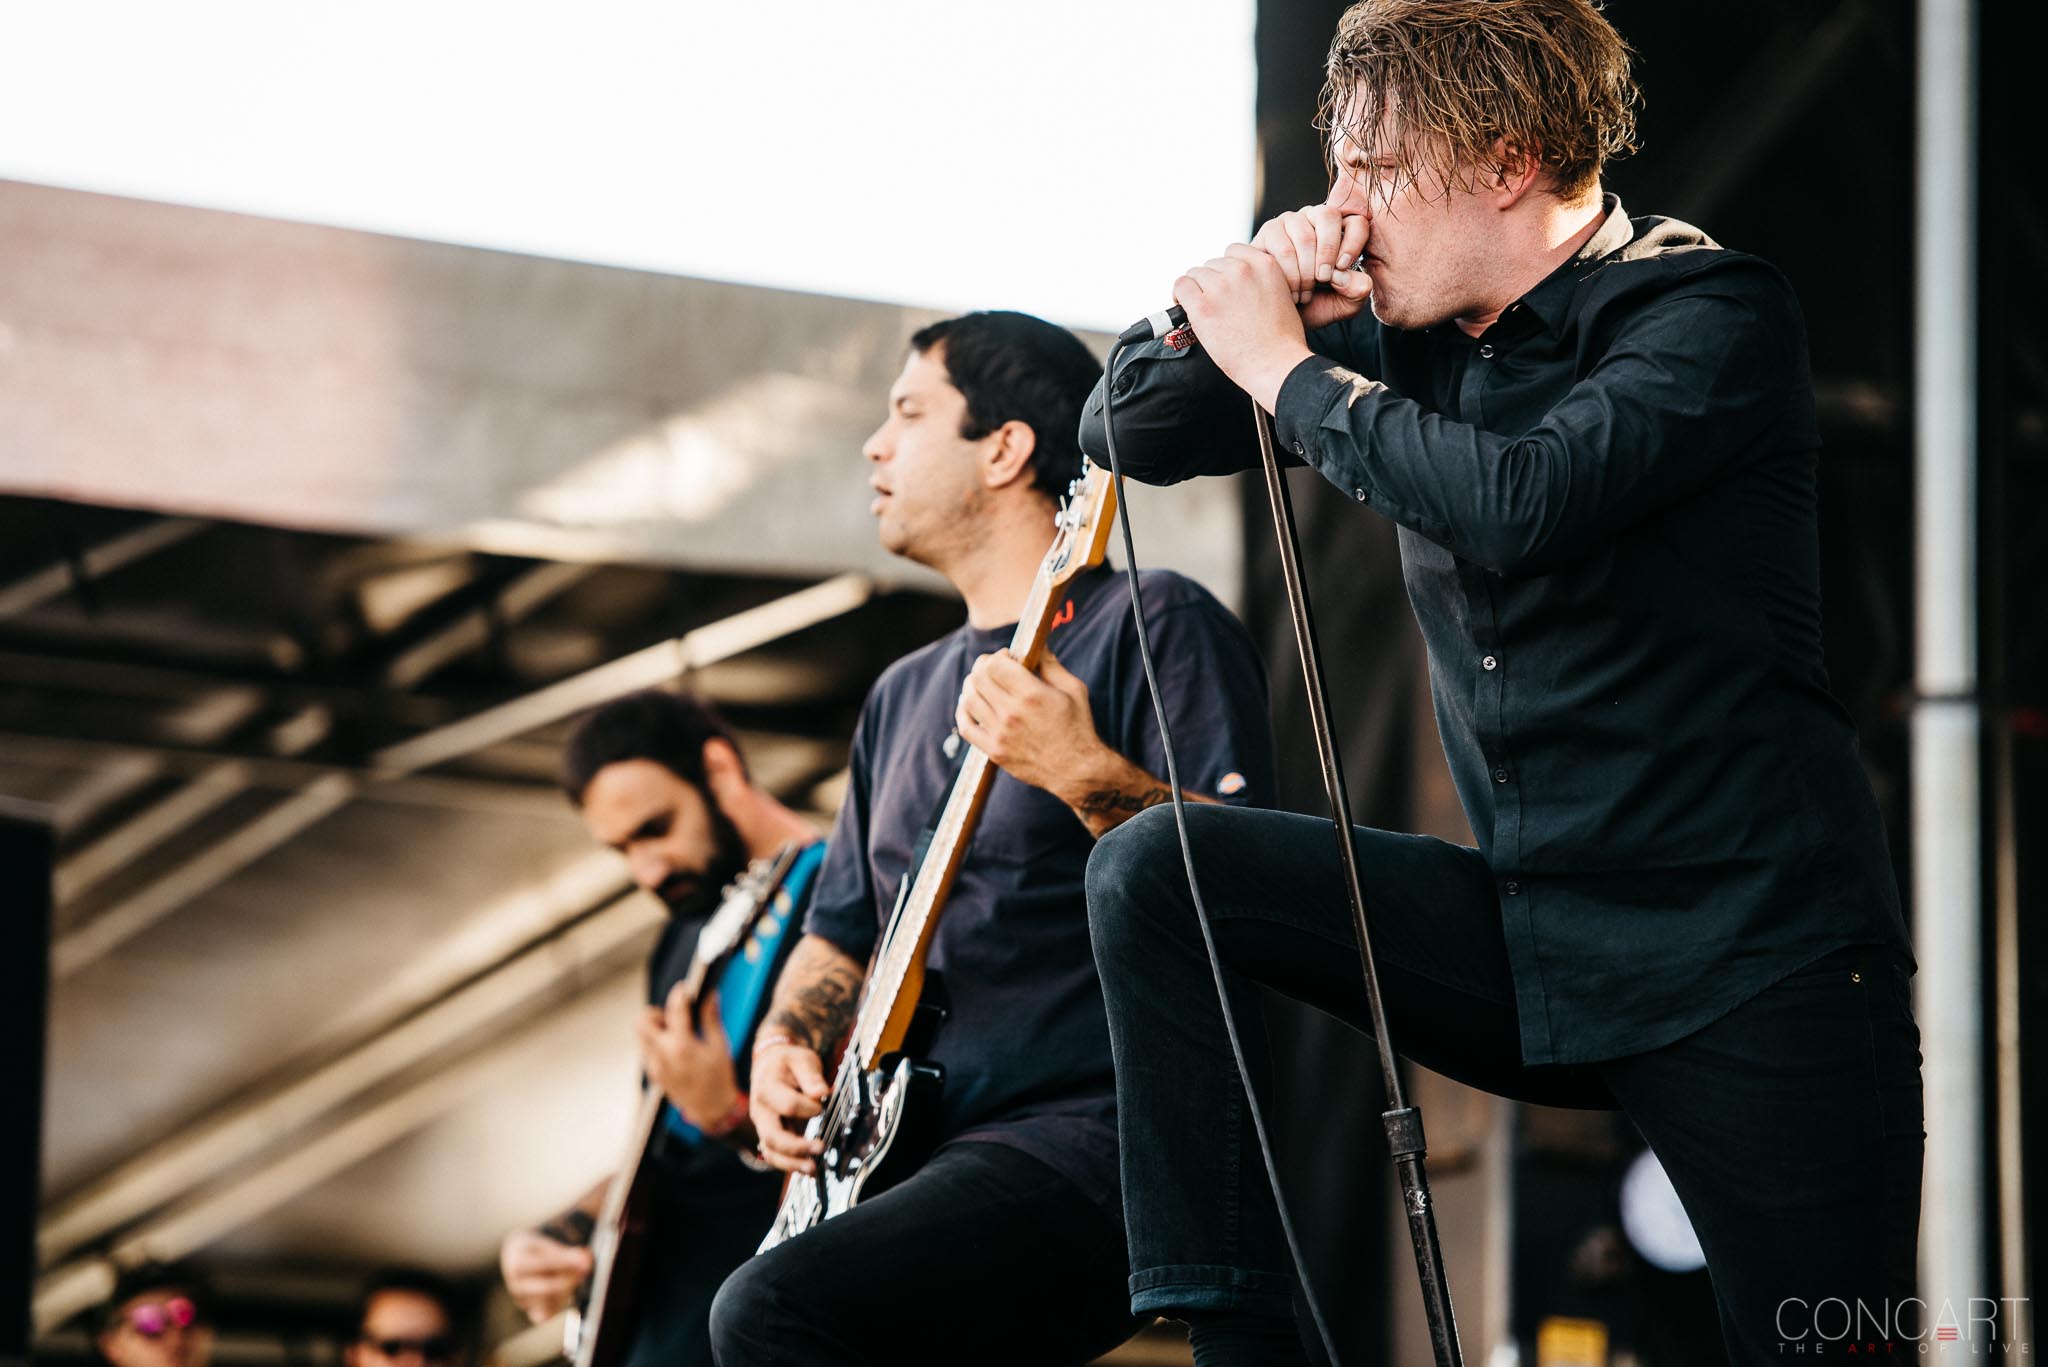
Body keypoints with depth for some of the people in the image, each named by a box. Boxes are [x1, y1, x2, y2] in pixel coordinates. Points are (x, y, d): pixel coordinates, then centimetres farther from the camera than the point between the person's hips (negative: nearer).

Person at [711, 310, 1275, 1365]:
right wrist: (788, 1045, 10)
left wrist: (1084, 774, -25)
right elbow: (840, 933, 31)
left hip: (1091, 1149, -8)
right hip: (915, 1158, 8)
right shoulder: (905, 697, 24)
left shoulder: (1155, 627, -1)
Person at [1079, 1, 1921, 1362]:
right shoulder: (1407, 335, 8)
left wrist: (1285, 367, -16)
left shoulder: (1709, 315, -11)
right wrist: (1242, 309, -6)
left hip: (1751, 966, -6)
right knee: (1153, 870, -9)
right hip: (1532, 943, 6)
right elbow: (1134, 431, 15)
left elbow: (1526, 501, -29)